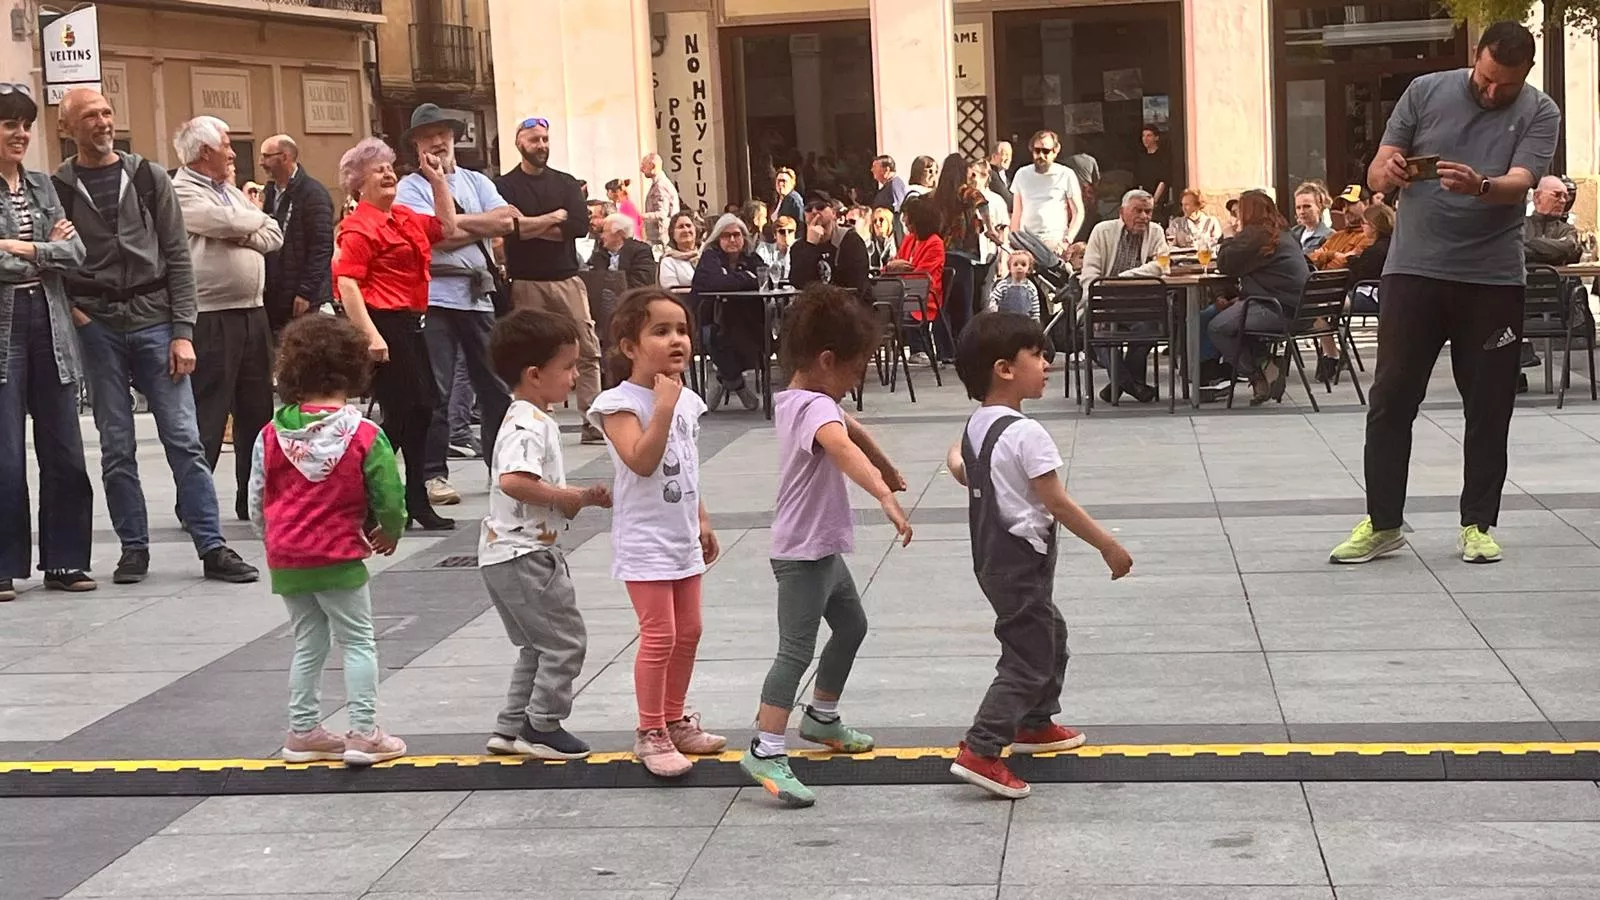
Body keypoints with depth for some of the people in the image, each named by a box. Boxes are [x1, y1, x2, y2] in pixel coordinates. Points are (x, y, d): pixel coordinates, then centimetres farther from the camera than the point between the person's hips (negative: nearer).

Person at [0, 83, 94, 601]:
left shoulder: (43, 186, 13)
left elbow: (75, 253, 2)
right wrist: (48, 251, -5)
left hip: (50, 326, 5)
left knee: (64, 454, 5)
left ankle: (64, 561, 15)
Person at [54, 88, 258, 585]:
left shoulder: (149, 179, 4)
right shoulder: (57, 189, 2)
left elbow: (178, 257, 3)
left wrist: (183, 331, -4)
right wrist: (67, 307, -7)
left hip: (154, 319, 0)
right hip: (97, 327, 0)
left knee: (185, 440, -2)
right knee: (116, 447, 5)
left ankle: (213, 547, 1)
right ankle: (134, 548, 15)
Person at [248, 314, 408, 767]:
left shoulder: (271, 435, 0)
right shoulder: (365, 436, -11)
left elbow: (257, 503, 5)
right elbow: (389, 499, -8)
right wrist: (389, 534, 12)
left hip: (284, 560, 5)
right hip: (338, 558, -5)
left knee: (308, 643, 17)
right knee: (359, 642, 6)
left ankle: (302, 731, 23)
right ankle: (363, 733, 4)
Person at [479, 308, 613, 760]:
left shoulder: (531, 420, 14)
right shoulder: (530, 425, -20)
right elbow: (513, 481, -36)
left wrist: (582, 496, 10)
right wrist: (568, 498, -23)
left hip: (506, 555, 11)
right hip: (524, 555, -11)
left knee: (538, 645, 19)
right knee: (565, 639, -1)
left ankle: (511, 728, 23)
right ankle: (542, 728, 7)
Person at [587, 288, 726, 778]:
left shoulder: (687, 400, 7)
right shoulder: (620, 403, -15)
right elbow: (642, 461, -29)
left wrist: (702, 521, 20)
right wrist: (663, 405, -30)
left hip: (683, 537, 8)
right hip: (645, 540, -8)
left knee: (688, 631, 14)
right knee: (659, 635, -7)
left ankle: (675, 719, 28)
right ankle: (650, 734, 5)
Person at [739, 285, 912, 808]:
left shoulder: (793, 400, 9)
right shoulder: (816, 407, -23)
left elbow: (850, 428, 26)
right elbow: (842, 446, -45)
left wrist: (888, 471, 34)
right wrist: (884, 495, -57)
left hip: (823, 550, 11)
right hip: (803, 554, -11)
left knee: (851, 626, 25)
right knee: (797, 650, -14)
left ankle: (822, 716, 40)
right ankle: (766, 751, -15)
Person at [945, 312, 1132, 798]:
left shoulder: (976, 424, 3)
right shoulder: (1026, 434, -22)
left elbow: (956, 461, 23)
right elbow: (1059, 504, -21)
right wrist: (1109, 546, -14)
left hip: (992, 554, 10)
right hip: (1021, 559, -10)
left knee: (1049, 634, 26)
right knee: (1028, 658, -6)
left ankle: (1036, 724, 39)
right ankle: (980, 752, -12)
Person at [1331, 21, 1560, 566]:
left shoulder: (1539, 114, 0)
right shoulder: (1426, 92, 3)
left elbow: (1520, 184, -16)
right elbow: (1375, 174, 3)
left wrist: (1480, 186, -38)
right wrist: (1389, 173, -22)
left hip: (1493, 279, 0)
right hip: (1413, 270, 0)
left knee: (1489, 405, 6)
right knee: (1391, 398, 0)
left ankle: (1477, 524, 17)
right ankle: (1382, 523, 8)